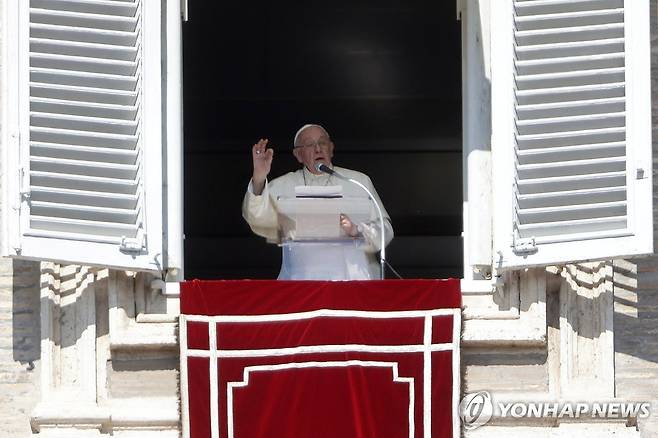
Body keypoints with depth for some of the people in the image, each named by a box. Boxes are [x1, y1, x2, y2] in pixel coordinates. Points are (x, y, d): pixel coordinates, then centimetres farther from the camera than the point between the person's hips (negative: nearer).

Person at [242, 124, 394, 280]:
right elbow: (259, 219, -2)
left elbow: (385, 230, 9)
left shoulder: (359, 181, 15)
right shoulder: (282, 186, 15)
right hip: (301, 277, -1)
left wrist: (356, 230, -11)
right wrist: (259, 179, -18)